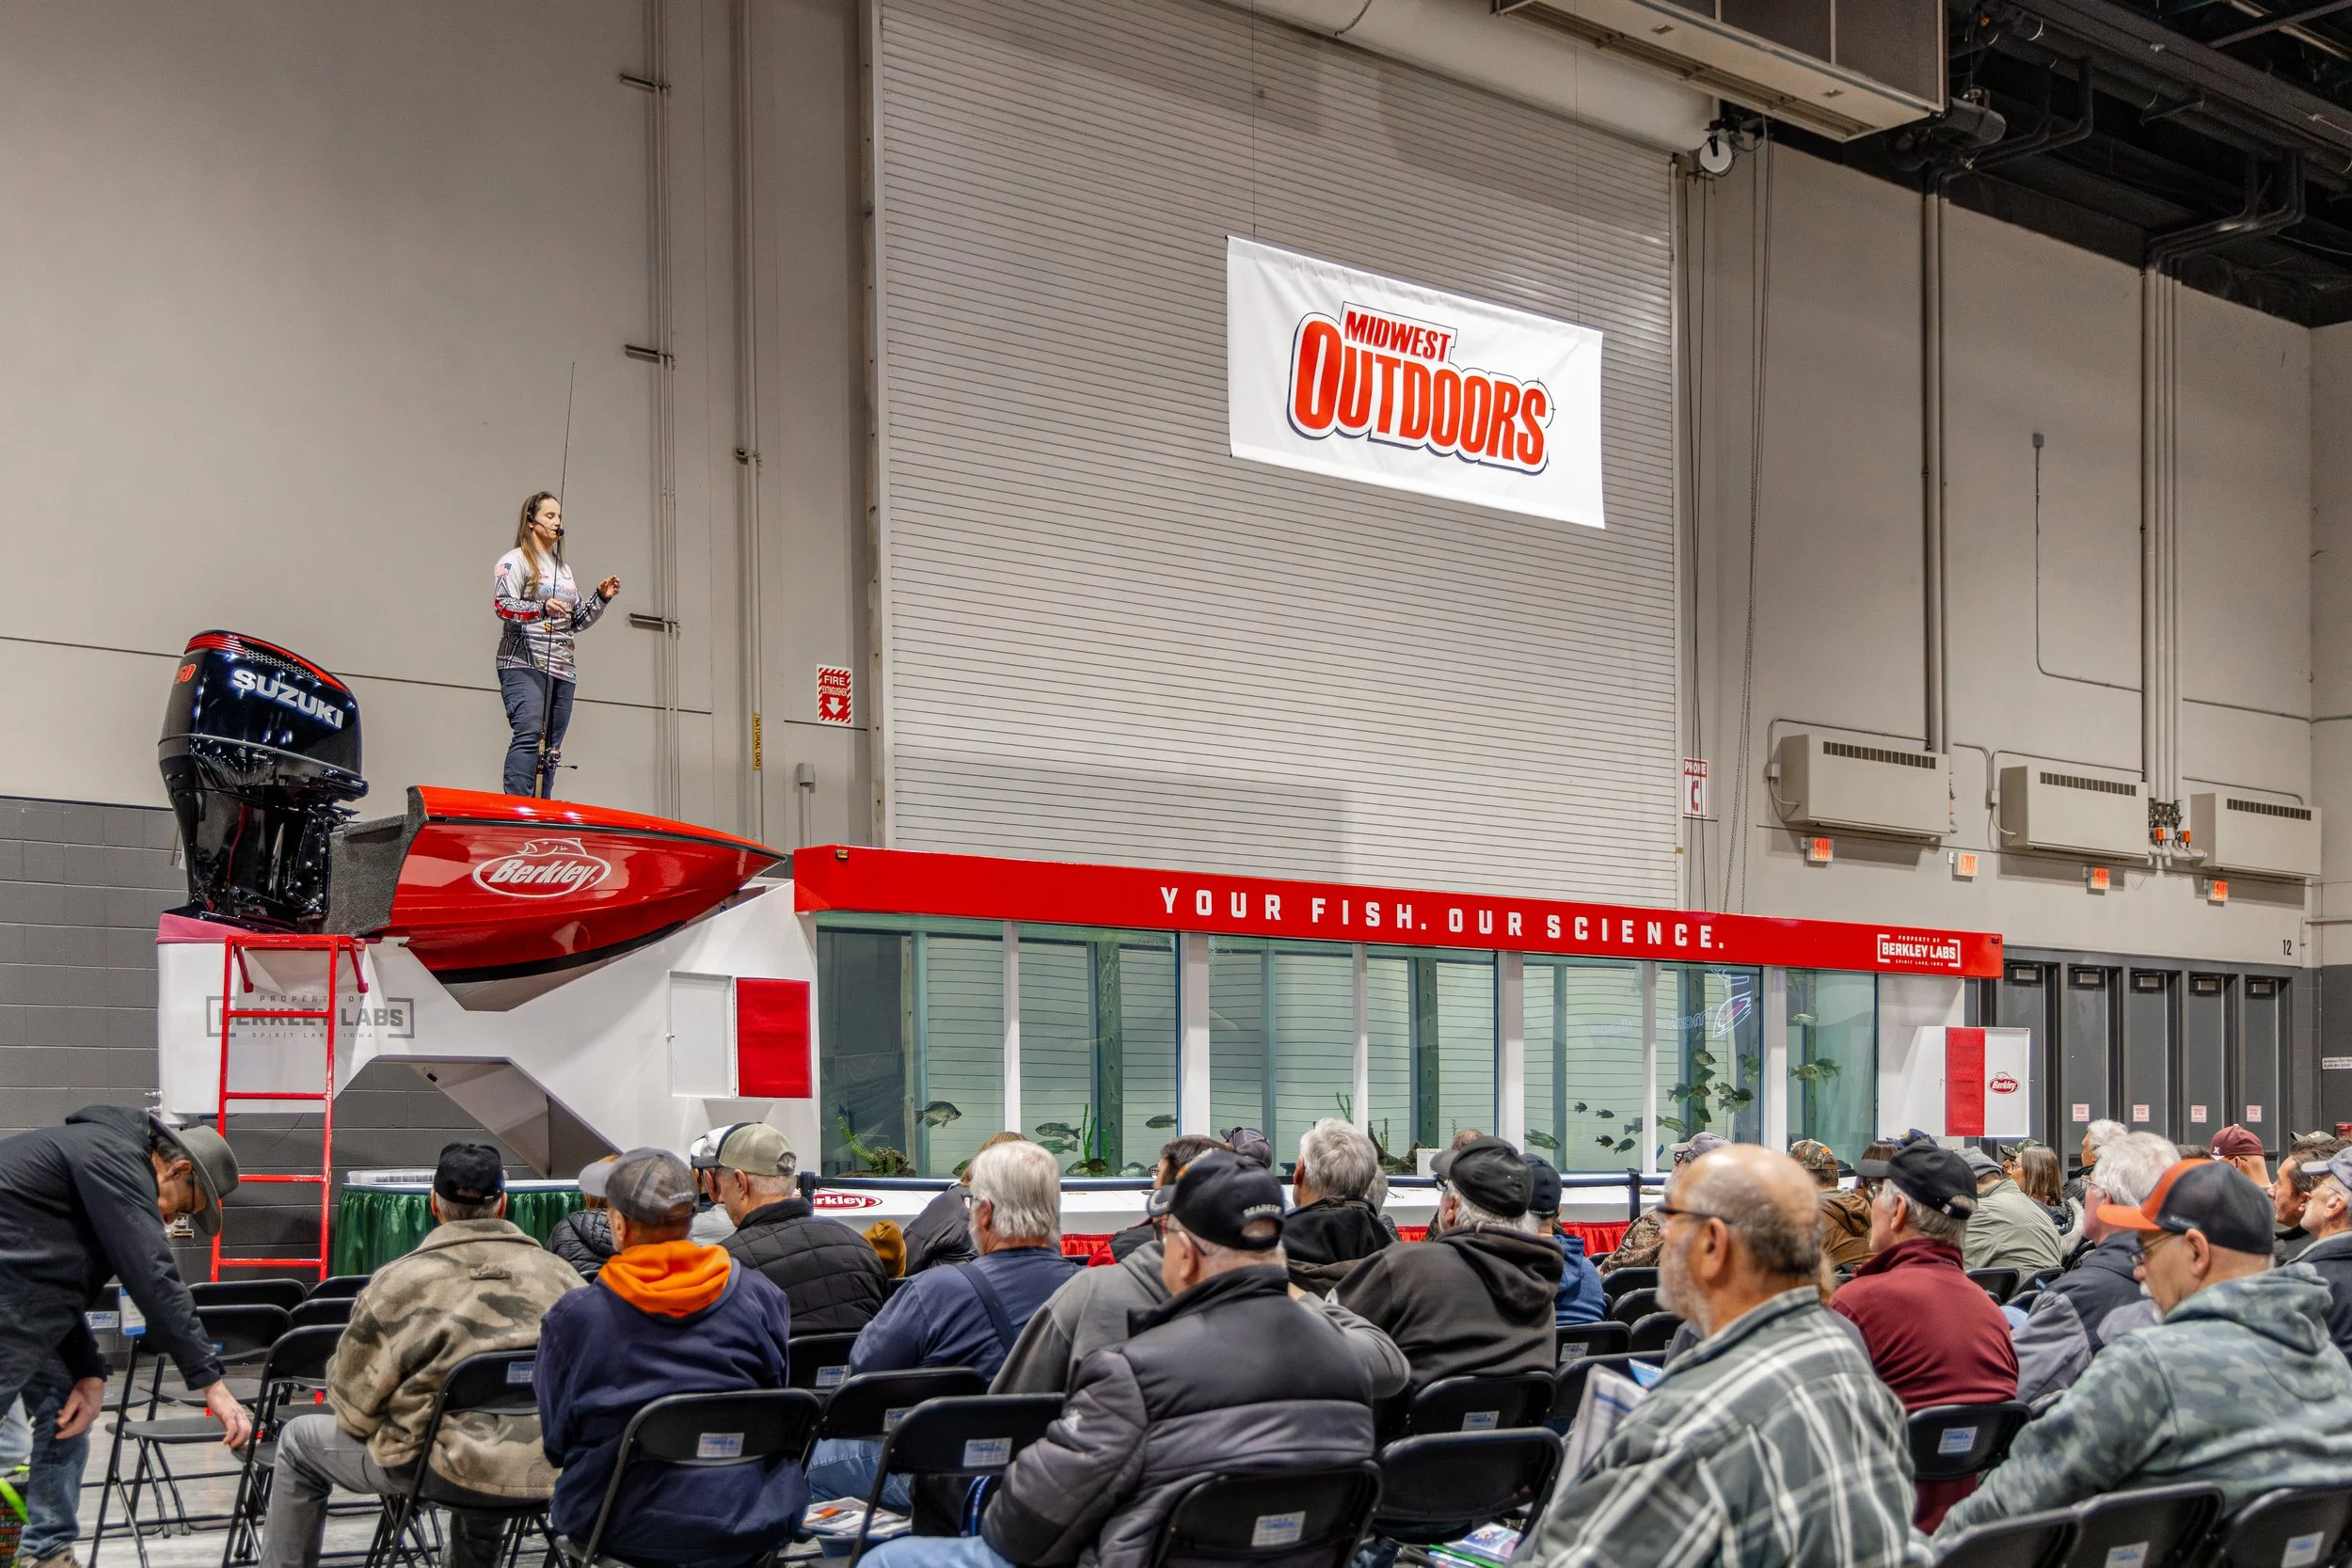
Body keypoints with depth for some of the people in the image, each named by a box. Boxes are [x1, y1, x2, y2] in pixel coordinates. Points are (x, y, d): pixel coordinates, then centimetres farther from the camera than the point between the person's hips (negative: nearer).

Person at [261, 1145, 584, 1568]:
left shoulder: (400, 1280, -10)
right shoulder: (561, 1274, -2)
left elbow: (354, 1402, -5)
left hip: (440, 1469, -4)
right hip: (543, 1470, 4)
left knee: (299, 1441, 21)